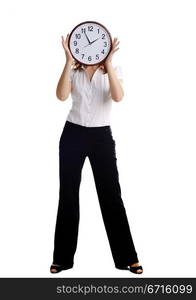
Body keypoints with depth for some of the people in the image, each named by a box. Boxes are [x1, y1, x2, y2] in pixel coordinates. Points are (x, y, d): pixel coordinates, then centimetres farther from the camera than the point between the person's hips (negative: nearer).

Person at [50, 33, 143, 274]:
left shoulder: (113, 71, 4)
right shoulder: (73, 72, 5)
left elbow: (118, 96, -17)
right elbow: (61, 96, -15)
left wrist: (108, 63, -21)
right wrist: (69, 61, -18)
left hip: (102, 137, -1)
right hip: (73, 135, 1)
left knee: (111, 195, -1)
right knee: (68, 195, 4)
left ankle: (127, 257, 11)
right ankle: (63, 257, 16)